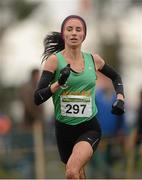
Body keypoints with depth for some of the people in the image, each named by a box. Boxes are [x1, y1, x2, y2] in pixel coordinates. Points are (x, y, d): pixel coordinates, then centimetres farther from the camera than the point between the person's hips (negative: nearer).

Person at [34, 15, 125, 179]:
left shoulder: (93, 59, 0)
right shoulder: (54, 60, -8)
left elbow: (115, 77, 21)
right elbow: (37, 98, -15)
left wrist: (120, 99, 6)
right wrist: (59, 83, -29)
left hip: (89, 127, -1)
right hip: (64, 128, 1)